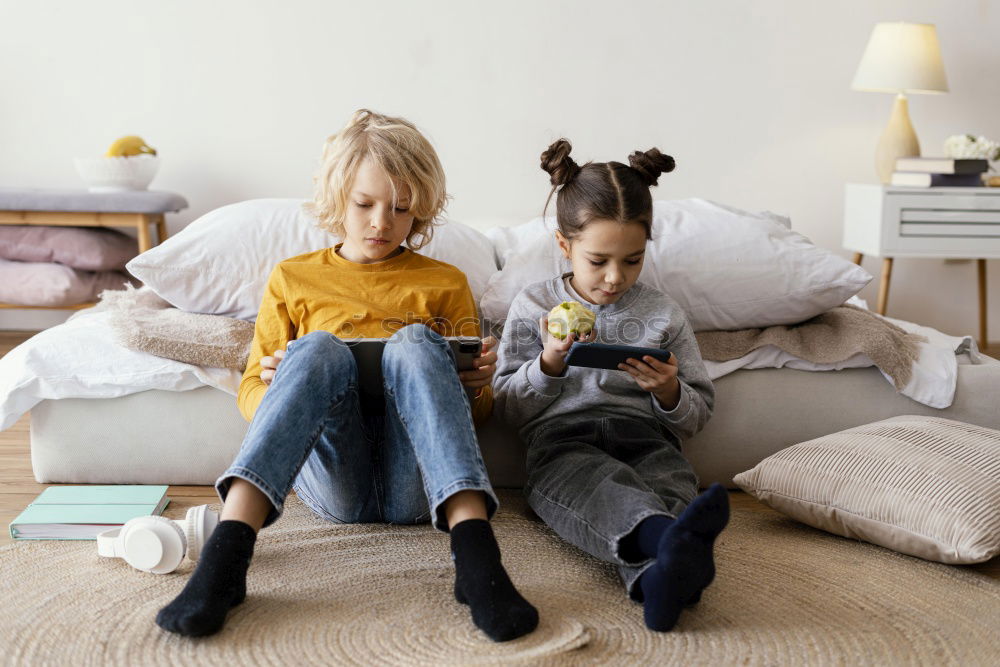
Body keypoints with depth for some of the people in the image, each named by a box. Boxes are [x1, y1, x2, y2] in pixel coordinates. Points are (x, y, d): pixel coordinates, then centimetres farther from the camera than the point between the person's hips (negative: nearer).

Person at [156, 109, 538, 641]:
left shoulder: (445, 284, 21)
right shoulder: (292, 279, 21)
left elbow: (475, 414, 22)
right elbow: (250, 393, 18)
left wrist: (478, 387, -3)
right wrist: (271, 386, -6)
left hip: (415, 483, 0)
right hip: (333, 479, 0)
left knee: (413, 341, -28)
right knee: (318, 348, -29)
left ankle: (474, 549, -46)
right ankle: (226, 553, -46)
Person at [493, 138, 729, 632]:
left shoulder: (663, 314, 19)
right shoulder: (534, 307, 16)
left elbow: (697, 415, 20)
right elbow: (507, 408, 13)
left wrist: (669, 392, -3)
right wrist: (549, 364, -5)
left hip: (643, 435, 2)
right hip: (561, 441, -2)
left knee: (671, 482, -37)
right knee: (600, 485, -40)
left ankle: (656, 576, -70)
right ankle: (668, 538, -73)